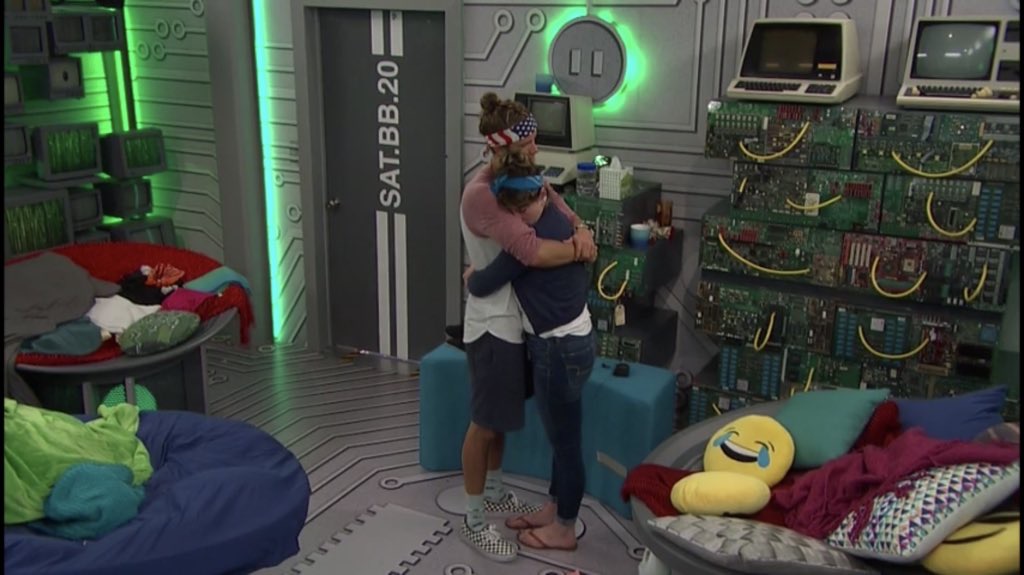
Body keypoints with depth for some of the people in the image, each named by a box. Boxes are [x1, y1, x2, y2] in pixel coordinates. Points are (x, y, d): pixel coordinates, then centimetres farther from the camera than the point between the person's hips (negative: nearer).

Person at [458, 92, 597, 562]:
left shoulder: (518, 180, 4)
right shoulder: (480, 195, -26)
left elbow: (554, 204, 13)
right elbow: (533, 251, -35)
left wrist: (580, 231, -10)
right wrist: (579, 250, -18)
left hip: (517, 319, 9)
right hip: (493, 324, -9)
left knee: (501, 418, 23)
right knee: (486, 423, 4)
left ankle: (494, 492, 41)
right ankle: (473, 521, 19)